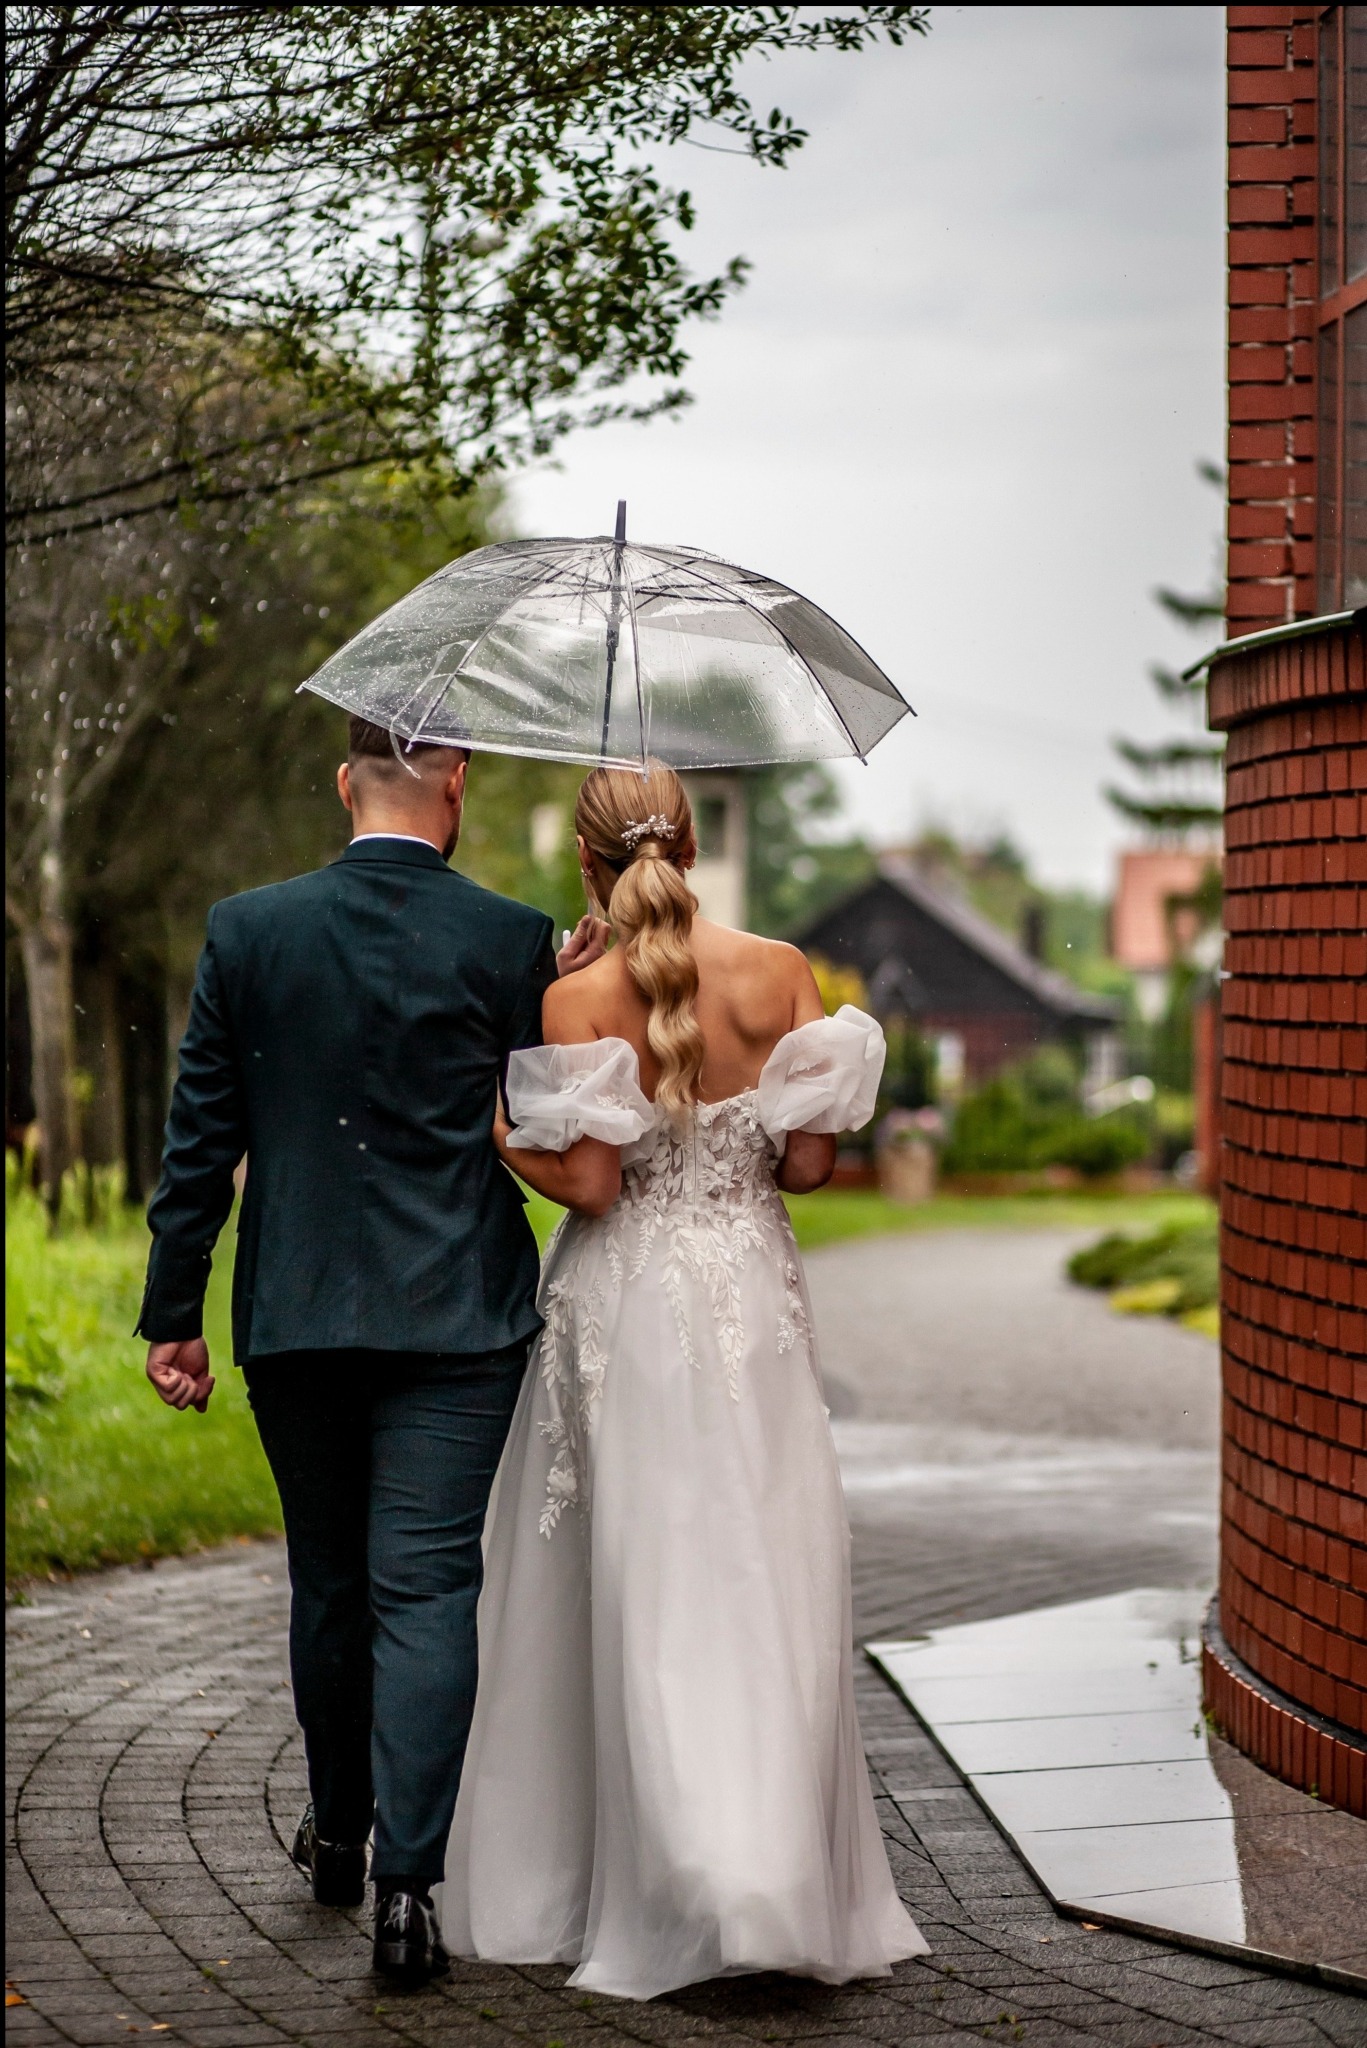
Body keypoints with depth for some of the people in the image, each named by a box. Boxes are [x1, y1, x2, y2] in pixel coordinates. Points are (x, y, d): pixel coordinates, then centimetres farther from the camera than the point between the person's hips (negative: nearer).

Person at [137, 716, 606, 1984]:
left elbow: (200, 1141, 0)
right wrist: (570, 998, 11)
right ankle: (407, 1878, -9)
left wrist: (172, 1313, 6)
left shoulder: (247, 931, -2)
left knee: (328, 1581, 18)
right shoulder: (508, 942, -7)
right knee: (425, 1589, -1)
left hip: (295, 1315, 2)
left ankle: (336, 1836, 35)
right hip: (454, 1319, -2)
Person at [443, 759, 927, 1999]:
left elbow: (590, 1183, -12)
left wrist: (491, 1134, 3)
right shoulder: (780, 974, -4)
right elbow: (809, 1164, -4)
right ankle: (788, 1882, 1)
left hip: (622, 1315, -2)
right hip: (749, 1304, 2)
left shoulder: (574, 1002, -10)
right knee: (762, 1587, 6)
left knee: (635, 1592, 7)